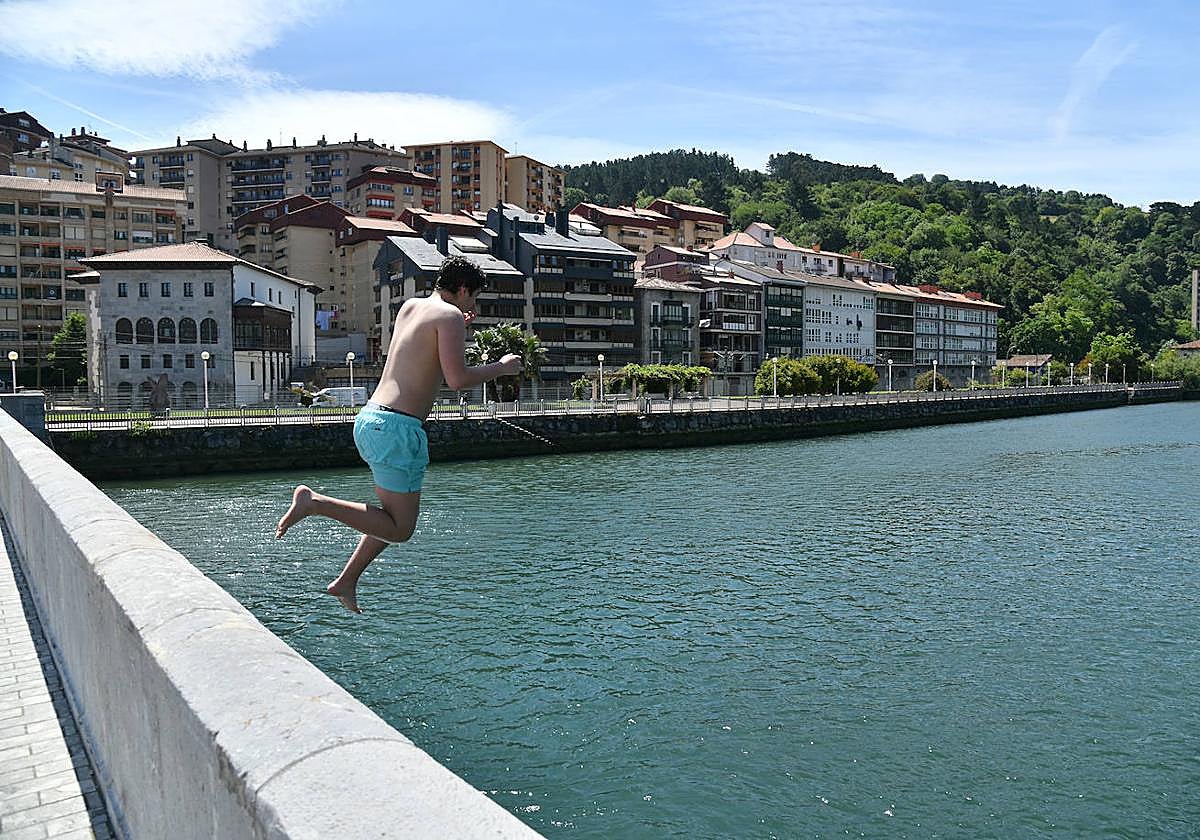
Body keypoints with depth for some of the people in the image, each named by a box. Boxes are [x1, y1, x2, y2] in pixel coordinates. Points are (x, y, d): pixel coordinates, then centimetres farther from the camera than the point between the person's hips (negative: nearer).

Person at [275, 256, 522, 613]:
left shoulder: (409, 306, 17)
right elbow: (457, 378, -18)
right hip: (397, 427, -9)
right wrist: (501, 367, -3)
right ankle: (313, 502, -8)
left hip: (368, 419, 10)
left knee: (394, 515, 22)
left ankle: (345, 582, 23)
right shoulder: (450, 315, -8)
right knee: (399, 528, 0)